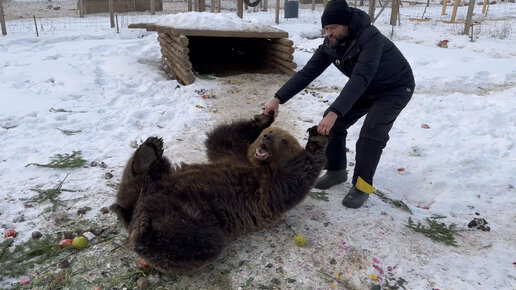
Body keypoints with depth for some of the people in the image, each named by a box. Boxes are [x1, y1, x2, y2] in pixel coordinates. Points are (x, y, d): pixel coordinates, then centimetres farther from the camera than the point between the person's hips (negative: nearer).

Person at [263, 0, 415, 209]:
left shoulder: (370, 38, -35)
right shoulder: (331, 44, -15)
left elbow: (360, 78, -46)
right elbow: (307, 72, -17)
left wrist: (334, 112, -56)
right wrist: (278, 98, -25)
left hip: (396, 88, -6)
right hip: (366, 88, 7)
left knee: (372, 131, -25)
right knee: (334, 122, -6)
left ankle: (362, 185, -10)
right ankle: (336, 171, 10)